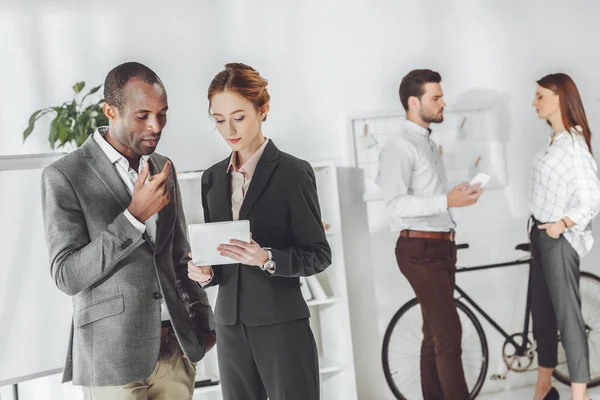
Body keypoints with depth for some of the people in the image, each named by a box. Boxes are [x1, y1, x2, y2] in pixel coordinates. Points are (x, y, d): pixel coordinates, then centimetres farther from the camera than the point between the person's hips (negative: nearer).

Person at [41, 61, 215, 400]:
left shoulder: (163, 169, 9)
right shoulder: (64, 176, -9)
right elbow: (67, 276, -14)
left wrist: (203, 322, 9)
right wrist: (135, 216, -22)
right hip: (113, 357, -5)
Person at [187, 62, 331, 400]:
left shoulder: (293, 172, -7)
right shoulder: (213, 178, 9)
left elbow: (319, 255, -7)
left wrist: (266, 258, -22)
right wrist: (206, 272, -5)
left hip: (282, 327, -5)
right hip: (230, 326, 5)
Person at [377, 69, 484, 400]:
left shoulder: (429, 144, 17)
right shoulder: (399, 147, -13)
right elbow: (396, 204, -24)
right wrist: (446, 201, -29)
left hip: (441, 247, 9)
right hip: (420, 250, -9)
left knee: (435, 333, 13)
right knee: (448, 334, -12)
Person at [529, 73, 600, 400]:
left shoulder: (573, 144, -17)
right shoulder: (554, 142, 9)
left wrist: (562, 225, -17)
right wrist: (539, 229, 12)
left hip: (559, 238, -9)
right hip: (541, 234, 9)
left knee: (567, 315, -5)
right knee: (541, 311, 14)